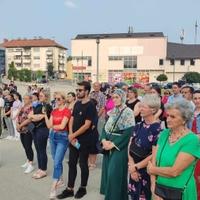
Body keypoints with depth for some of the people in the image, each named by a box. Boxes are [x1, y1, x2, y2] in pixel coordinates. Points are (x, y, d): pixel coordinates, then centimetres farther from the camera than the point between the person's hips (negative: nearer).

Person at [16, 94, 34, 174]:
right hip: (22, 130, 8)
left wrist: (21, 125, -16)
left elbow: (30, 119, -22)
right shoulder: (22, 107, 13)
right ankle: (28, 161, 30)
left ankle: (31, 165, 1)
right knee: (25, 146, 15)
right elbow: (18, 116, 13)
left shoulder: (32, 107, -14)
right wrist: (17, 124, -5)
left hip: (28, 130, -8)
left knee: (28, 147, -7)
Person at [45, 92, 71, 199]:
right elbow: (49, 125, -1)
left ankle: (53, 188, -4)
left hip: (62, 137, -7)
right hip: (53, 136, 7)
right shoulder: (54, 111, 8)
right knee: (56, 161, 16)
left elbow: (62, 126, -18)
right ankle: (60, 179, 34)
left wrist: (53, 126, -3)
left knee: (57, 162, -8)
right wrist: (45, 115, -8)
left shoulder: (67, 111, -11)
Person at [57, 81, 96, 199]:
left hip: (84, 141, -7)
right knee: (72, 163, 11)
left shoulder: (90, 106, -15)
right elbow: (72, 120, 8)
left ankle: (83, 188, 25)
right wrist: (71, 135, -6)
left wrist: (73, 135, -14)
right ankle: (70, 189, 22)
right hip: (74, 139, 7)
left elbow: (87, 125, -20)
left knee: (83, 164, 8)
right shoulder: (77, 104, 8)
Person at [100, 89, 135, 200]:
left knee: (115, 174, -5)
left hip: (119, 147, -7)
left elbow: (128, 132, -17)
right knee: (107, 172, 14)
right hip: (108, 146, 7)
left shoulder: (128, 112, -10)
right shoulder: (112, 112, 11)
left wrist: (113, 144, -18)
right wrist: (104, 140, -9)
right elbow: (105, 128, 10)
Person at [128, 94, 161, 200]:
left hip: (148, 172, -6)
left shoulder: (158, 129, -18)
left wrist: (136, 167, -13)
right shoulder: (139, 126, 2)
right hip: (135, 171, 6)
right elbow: (130, 146, 2)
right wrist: (132, 166, -9)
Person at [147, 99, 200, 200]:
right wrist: (154, 189, -11)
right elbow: (153, 163, -2)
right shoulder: (164, 134, 0)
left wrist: (152, 170, -9)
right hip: (159, 189, 4)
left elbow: (174, 171, -22)